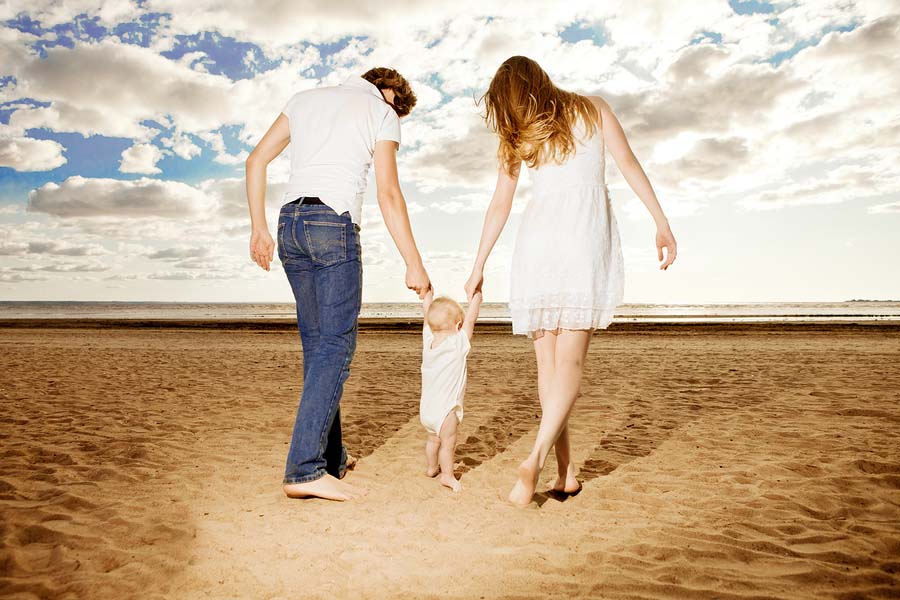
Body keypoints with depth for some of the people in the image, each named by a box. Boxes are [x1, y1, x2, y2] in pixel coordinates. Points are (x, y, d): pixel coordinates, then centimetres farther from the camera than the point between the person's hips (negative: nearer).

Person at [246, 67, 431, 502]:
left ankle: (330, 456, 17)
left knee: (317, 343, 11)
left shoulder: (305, 99, 24)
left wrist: (259, 227, 17)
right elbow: (388, 195, -3)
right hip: (333, 222, -6)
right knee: (336, 345, -7)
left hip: (289, 222, 6)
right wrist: (414, 265, -2)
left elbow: (256, 160, 17)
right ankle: (304, 469, -13)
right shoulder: (381, 111, 7)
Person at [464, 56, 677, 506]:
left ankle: (565, 471, 8)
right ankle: (536, 458, -22)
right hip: (584, 235, -1)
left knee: (548, 363, 7)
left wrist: (479, 266, 20)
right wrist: (661, 223, 3)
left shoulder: (518, 139, 15)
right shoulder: (592, 109, 15)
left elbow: (499, 206, 15)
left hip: (536, 237, 2)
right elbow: (628, 163, 4)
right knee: (569, 362, -4)